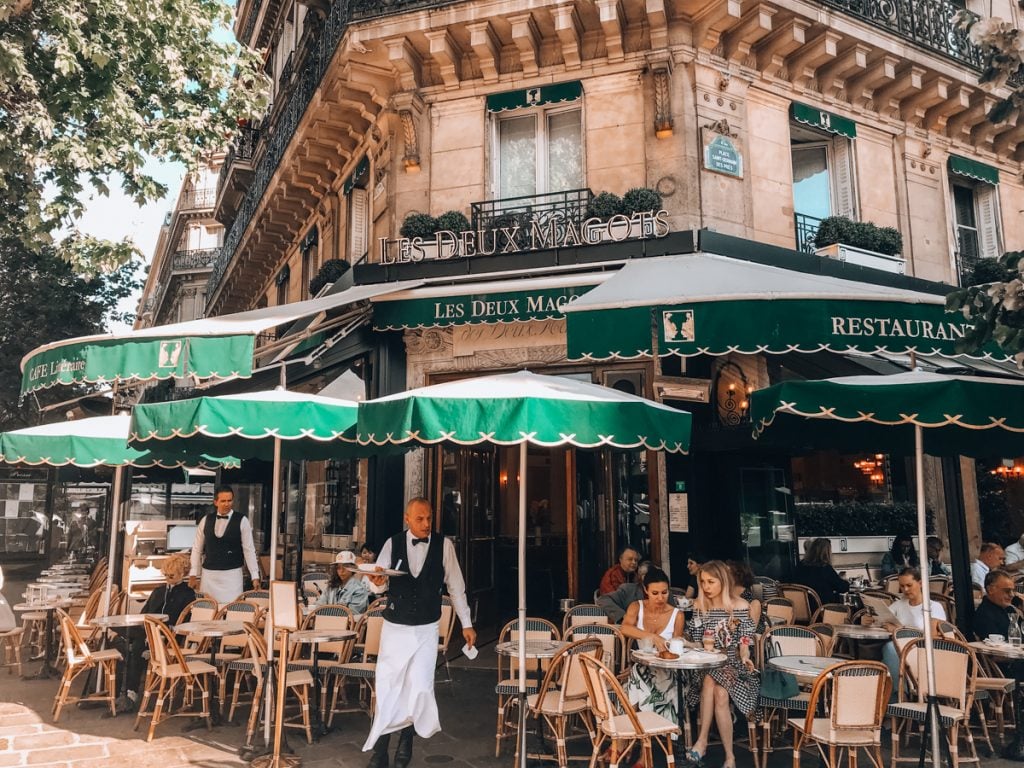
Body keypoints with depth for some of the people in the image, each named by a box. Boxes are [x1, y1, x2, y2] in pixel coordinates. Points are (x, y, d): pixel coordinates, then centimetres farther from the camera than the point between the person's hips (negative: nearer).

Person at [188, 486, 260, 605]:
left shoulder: (242, 521, -4)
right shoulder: (206, 520, 5)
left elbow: (249, 550, -3)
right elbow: (197, 548, 9)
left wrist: (255, 577, -6)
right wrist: (193, 575, 6)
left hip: (232, 574, -3)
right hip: (208, 574, 3)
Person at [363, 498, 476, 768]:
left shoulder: (444, 545, -6)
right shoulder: (392, 544, -4)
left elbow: (455, 586, 2)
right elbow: (379, 585, -1)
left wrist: (466, 624, 4)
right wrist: (378, 582, -26)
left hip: (426, 629, 0)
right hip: (394, 627, 1)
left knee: (419, 687, -2)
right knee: (387, 687, 0)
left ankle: (406, 741, 21)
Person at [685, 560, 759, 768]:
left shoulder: (740, 606, 1)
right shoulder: (698, 605, 8)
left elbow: (745, 641, -1)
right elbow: (695, 641, 10)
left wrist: (745, 658, -19)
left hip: (733, 664, -2)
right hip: (705, 664, 2)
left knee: (711, 681, -34)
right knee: (717, 688, -32)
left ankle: (703, 740, -25)